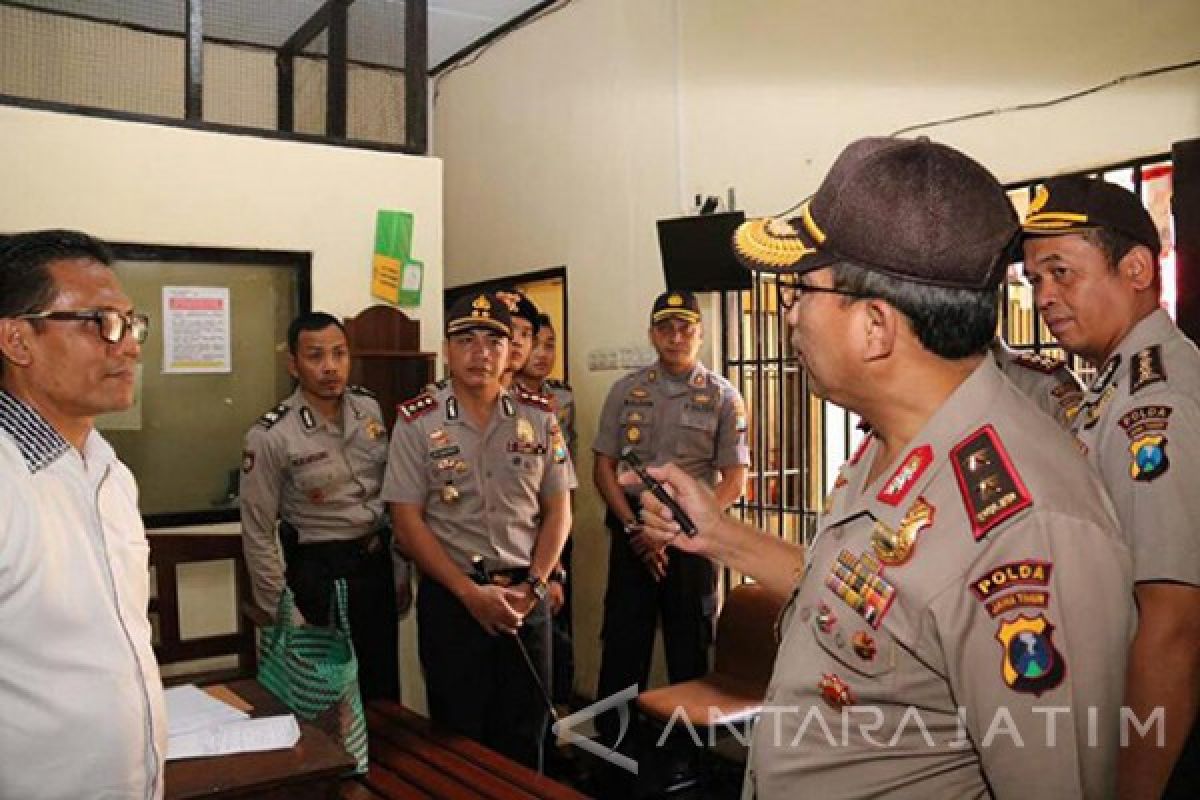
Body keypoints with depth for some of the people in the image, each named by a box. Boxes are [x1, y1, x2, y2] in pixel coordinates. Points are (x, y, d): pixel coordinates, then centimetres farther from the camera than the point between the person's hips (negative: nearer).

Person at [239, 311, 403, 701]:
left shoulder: (369, 408, -2)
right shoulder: (270, 436, -15)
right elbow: (258, 534, -10)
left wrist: (401, 568, 7)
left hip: (378, 563, 4)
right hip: (319, 573, -4)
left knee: (385, 690, 17)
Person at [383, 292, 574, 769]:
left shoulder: (539, 417, 2)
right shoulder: (416, 421, -5)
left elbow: (558, 511, 4)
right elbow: (407, 520, -7)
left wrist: (532, 586, -8)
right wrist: (470, 592, -13)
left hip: (526, 595, 2)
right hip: (451, 596, -2)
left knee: (525, 731, 12)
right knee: (458, 735, 10)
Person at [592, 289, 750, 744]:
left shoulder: (723, 397, 1)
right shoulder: (626, 391, 6)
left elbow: (733, 482, -3)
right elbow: (604, 468, 4)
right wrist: (635, 529, -8)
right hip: (631, 535, 1)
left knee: (690, 652, 8)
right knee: (622, 644, 7)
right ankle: (612, 747, 20)